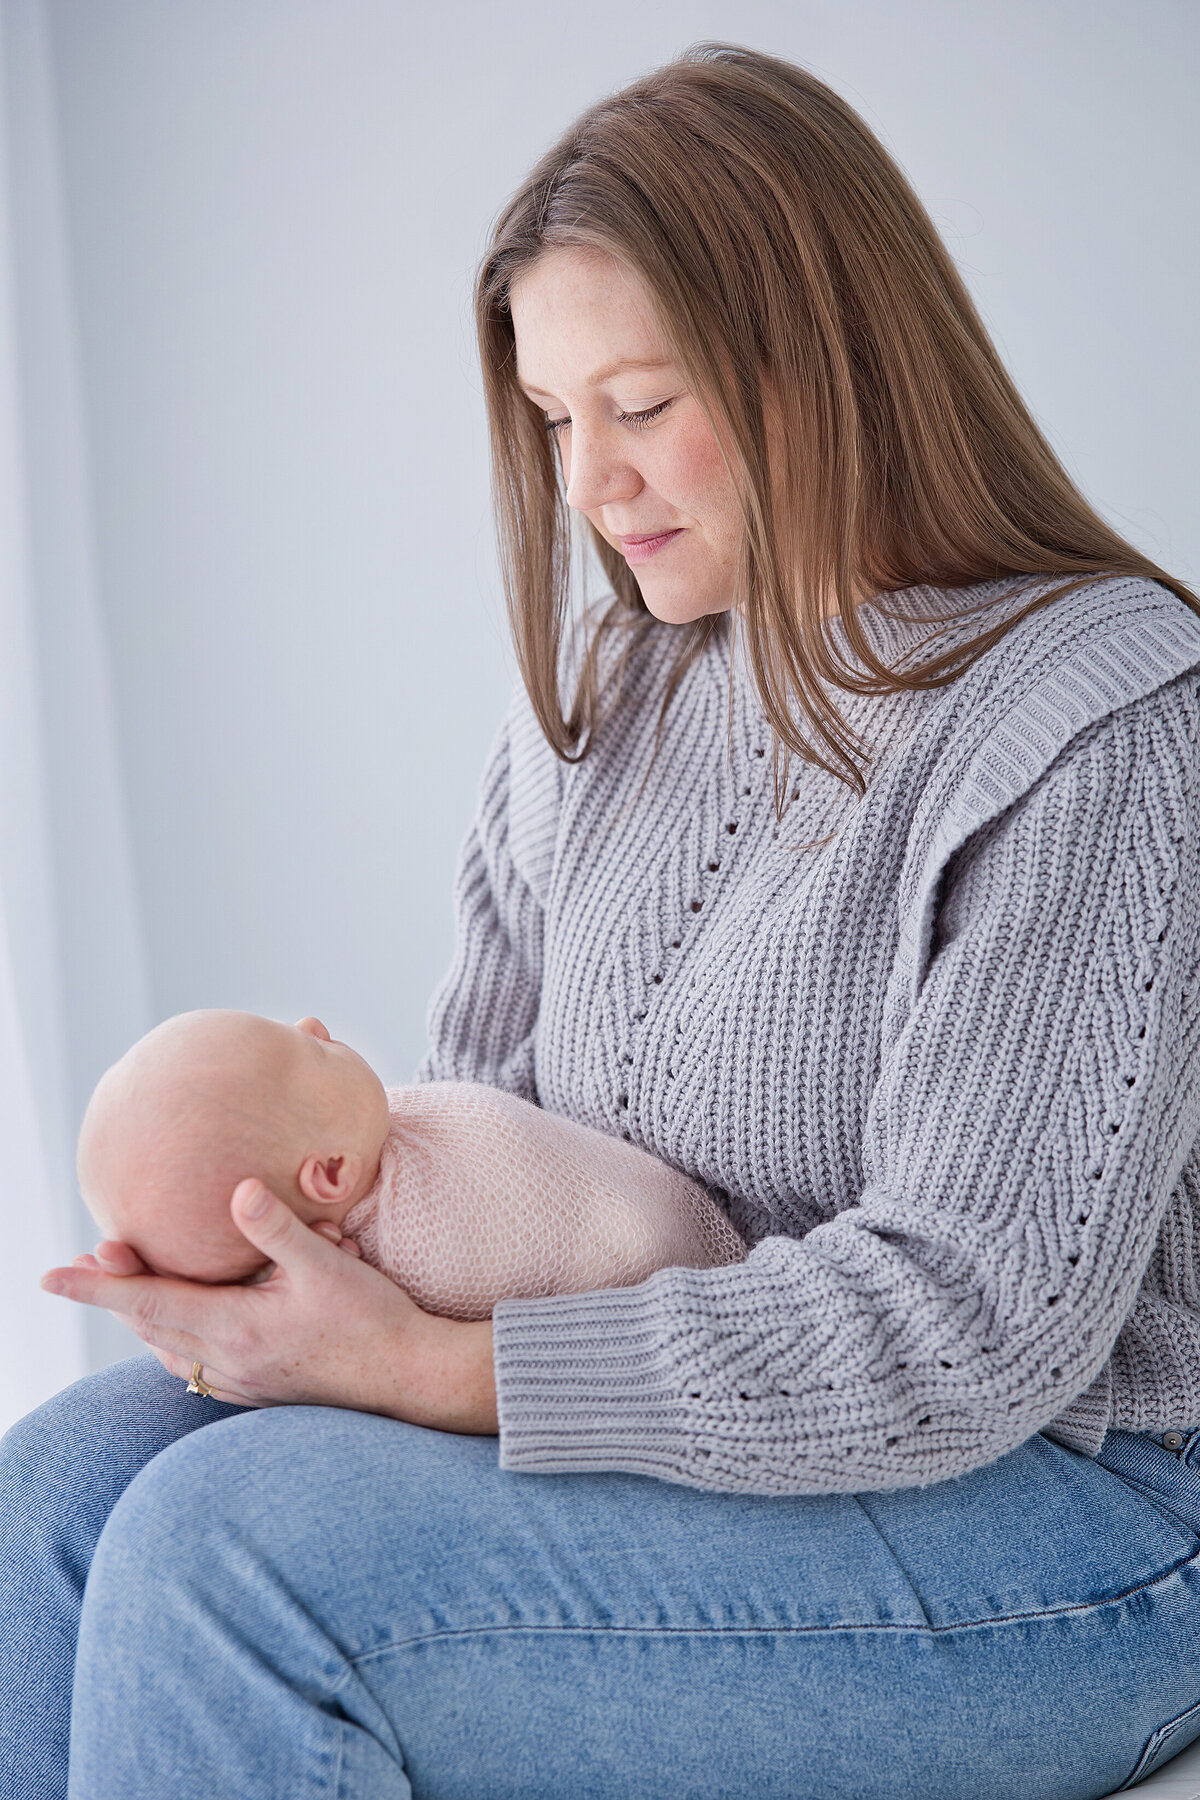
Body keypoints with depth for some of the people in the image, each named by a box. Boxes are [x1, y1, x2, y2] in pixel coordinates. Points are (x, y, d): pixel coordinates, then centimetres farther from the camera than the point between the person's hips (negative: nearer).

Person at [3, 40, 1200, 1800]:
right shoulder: (609, 679, 8)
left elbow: (971, 1328, -23)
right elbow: (488, 1086, 15)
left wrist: (429, 1368, -24)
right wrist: (321, 1207, -9)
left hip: (1043, 1512, -7)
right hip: (635, 1409, 7)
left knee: (233, 1543, -24)